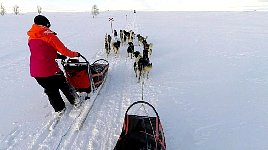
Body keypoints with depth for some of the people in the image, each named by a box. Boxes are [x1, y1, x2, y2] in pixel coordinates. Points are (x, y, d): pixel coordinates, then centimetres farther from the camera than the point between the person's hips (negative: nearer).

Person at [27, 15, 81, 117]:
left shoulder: (31, 38, 11)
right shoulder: (49, 36, -9)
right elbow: (63, 50, -7)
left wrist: (57, 56, 22)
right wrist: (75, 54, 8)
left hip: (35, 71, 6)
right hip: (49, 68, -5)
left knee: (50, 90, 18)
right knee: (63, 84, 15)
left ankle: (59, 109, 28)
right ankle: (75, 101, 28)